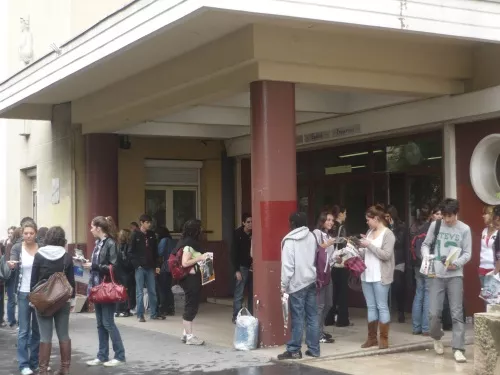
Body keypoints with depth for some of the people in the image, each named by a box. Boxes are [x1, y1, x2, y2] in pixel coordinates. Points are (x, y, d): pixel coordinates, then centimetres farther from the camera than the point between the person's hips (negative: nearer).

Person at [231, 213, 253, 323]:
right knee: (239, 294, -1)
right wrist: (237, 270, -11)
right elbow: (234, 253, -7)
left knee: (252, 293, 5)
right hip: (242, 267, -4)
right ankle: (236, 317, 5)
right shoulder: (238, 234, -6)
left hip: (252, 267, 4)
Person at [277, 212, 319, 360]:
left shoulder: (290, 240, -9)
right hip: (311, 281, 6)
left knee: (298, 318, -4)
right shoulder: (312, 237, 9)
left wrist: (284, 285, -7)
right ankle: (314, 349, 10)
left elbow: (287, 265, -12)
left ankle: (294, 350, 0)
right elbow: (316, 259, 14)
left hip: (297, 283, -6)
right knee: (312, 316, 7)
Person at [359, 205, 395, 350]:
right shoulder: (370, 232, 13)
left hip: (380, 277, -7)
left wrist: (369, 245, -15)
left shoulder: (388, 234, -7)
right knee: (371, 307, 9)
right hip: (367, 276, 7)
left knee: (382, 307, -2)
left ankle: (384, 339, 4)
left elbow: (386, 255, -16)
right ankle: (372, 338, 15)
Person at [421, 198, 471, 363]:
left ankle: (458, 348, 0)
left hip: (455, 275, -1)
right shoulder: (435, 225, 2)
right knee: (434, 312, 1)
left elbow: (467, 253, -1)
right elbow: (426, 244, 12)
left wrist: (456, 263, -18)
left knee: (457, 313, -3)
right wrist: (427, 257, -7)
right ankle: (437, 338, 29)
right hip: (437, 275, 1)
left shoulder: (464, 229, -2)